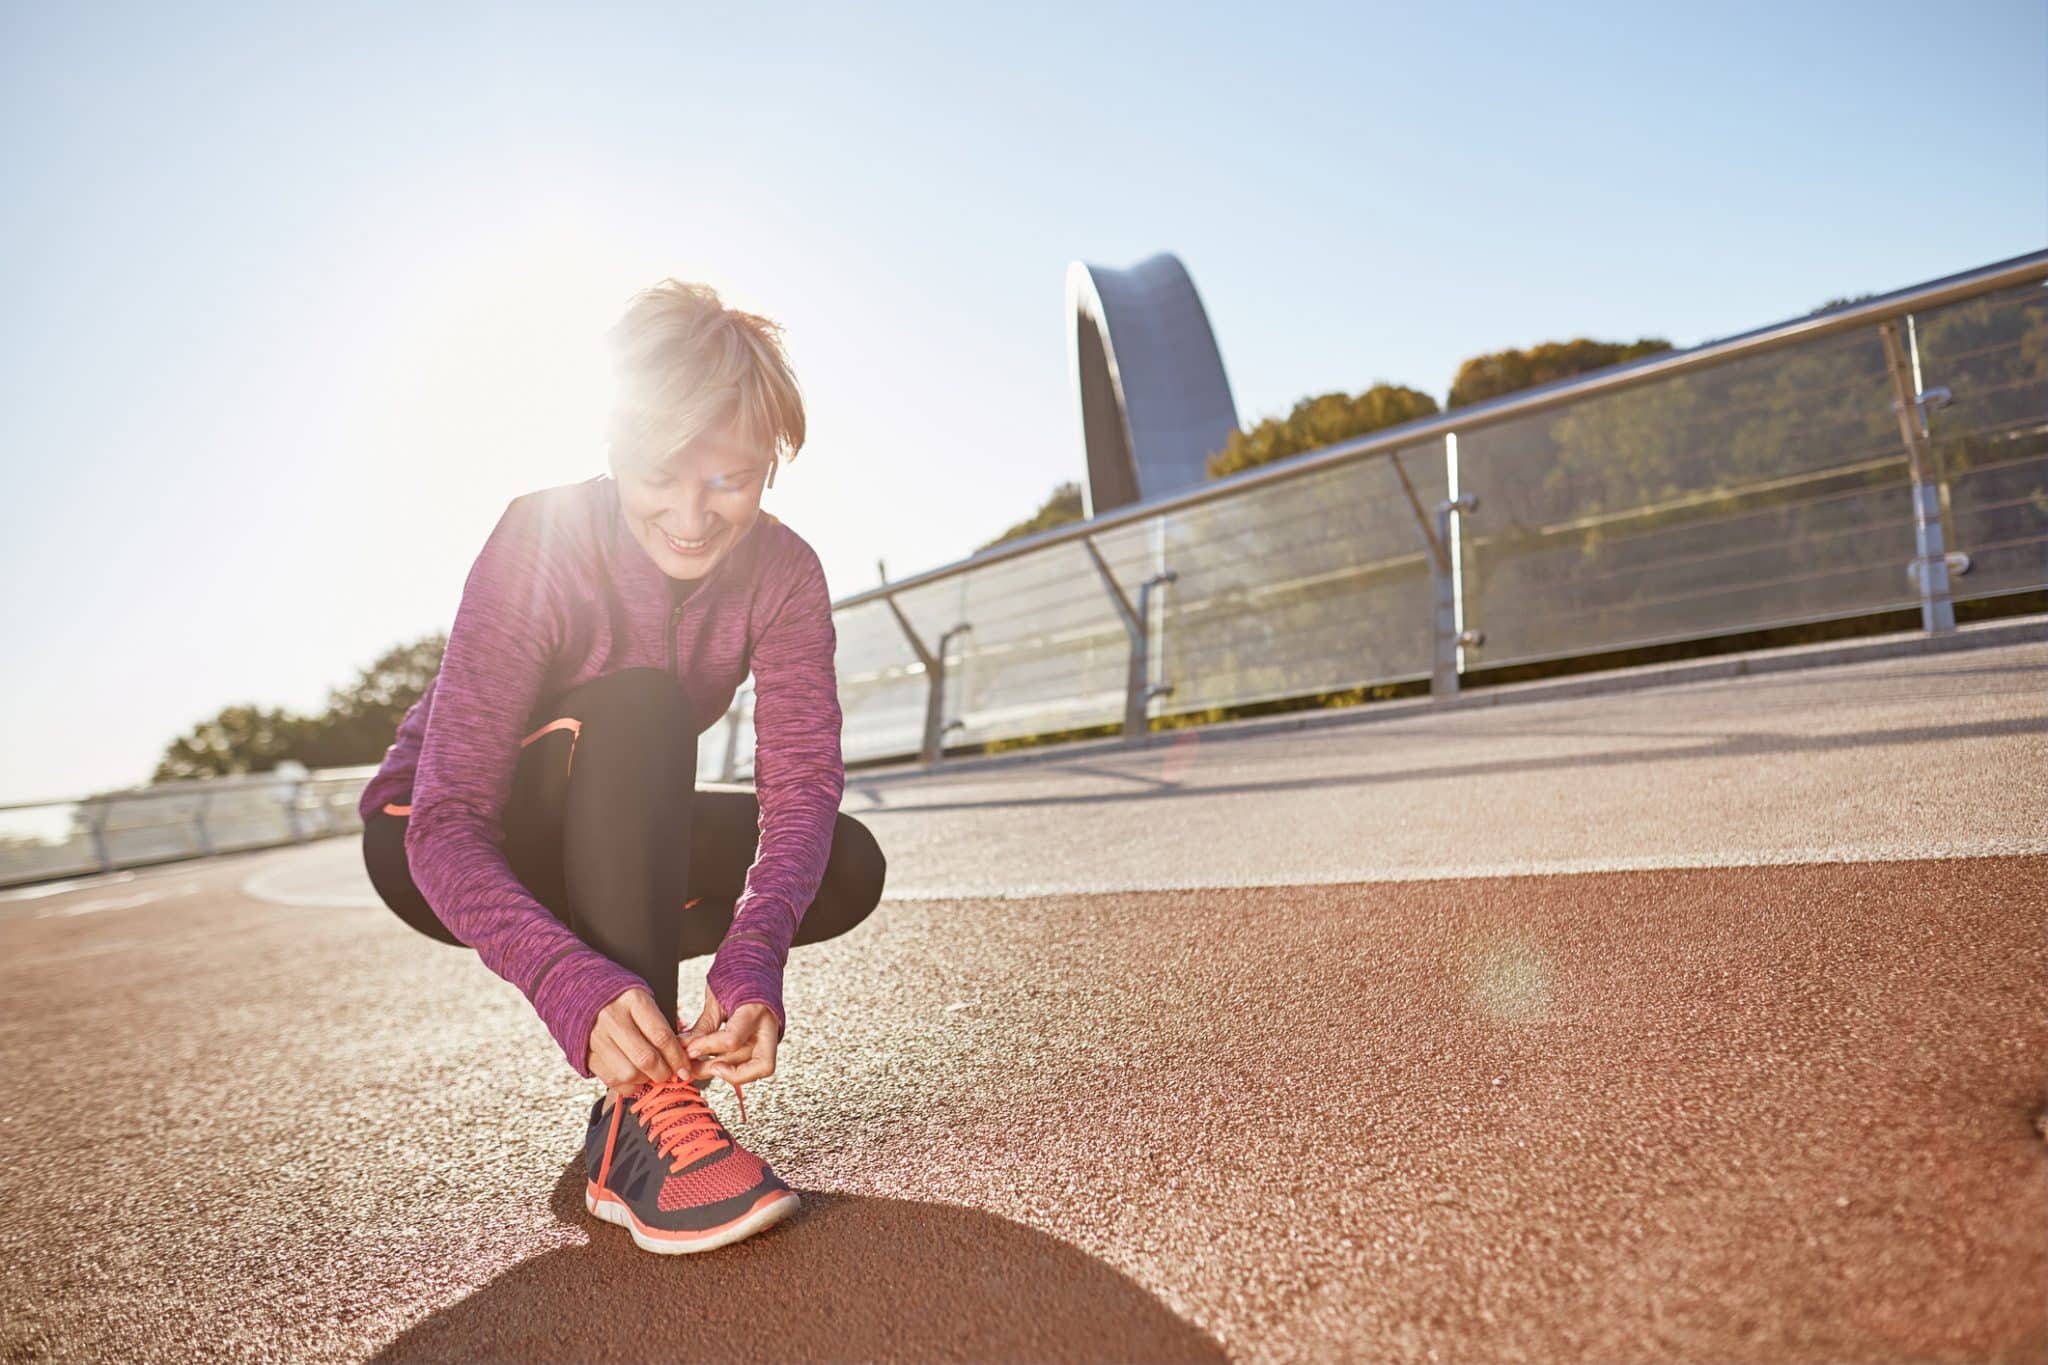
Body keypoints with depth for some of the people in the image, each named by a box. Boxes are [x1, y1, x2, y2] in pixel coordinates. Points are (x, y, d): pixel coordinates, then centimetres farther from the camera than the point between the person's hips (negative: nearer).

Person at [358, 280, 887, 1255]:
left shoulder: (781, 571, -16)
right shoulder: (540, 544, -28)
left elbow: (803, 780, -24)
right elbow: (447, 827, -33)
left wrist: (753, 954, -42)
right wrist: (576, 988, -49)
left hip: (606, 845, 4)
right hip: (428, 846, -4)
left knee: (847, 869, -16)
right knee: (638, 705, -34)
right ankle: (642, 1116, -37)